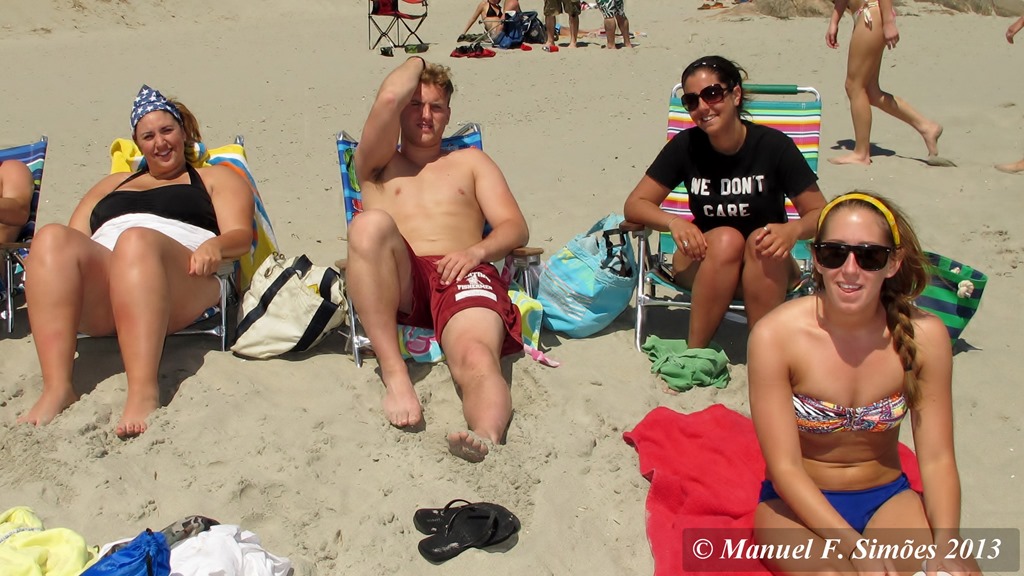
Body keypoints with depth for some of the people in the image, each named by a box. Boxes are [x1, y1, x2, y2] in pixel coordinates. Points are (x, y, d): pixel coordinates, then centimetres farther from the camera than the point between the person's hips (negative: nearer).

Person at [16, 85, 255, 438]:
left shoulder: (216, 178, 27)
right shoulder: (111, 185, 38)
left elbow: (241, 235, 10)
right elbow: (74, 236, 27)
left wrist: (214, 246, -15)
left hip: (180, 293, -3)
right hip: (97, 302, 4)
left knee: (137, 239, -37)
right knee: (52, 238, -28)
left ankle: (144, 392, -51)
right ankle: (57, 388, -39)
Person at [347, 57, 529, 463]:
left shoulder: (470, 161, 30)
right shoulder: (378, 163, 27)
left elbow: (516, 228, 16)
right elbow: (388, 98, 6)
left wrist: (477, 251, -6)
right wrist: (416, 61, 28)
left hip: (463, 277, 0)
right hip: (397, 284, 0)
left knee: (476, 359, -33)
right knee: (370, 223, -34)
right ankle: (394, 373, -34)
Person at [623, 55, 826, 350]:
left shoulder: (774, 146, -12)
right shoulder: (685, 146, -7)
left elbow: (820, 214, -7)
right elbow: (635, 204, -5)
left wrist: (793, 230, -31)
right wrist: (674, 222, -26)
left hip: (767, 272, 0)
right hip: (703, 265, 1)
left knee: (761, 241, -32)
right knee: (726, 239, -31)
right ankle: (694, 352, -24)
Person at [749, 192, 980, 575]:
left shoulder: (924, 336, -12)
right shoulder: (776, 336, -21)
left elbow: (936, 459, -8)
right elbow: (784, 468, -19)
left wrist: (946, 543, -25)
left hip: (887, 497, 3)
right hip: (799, 503, -3)